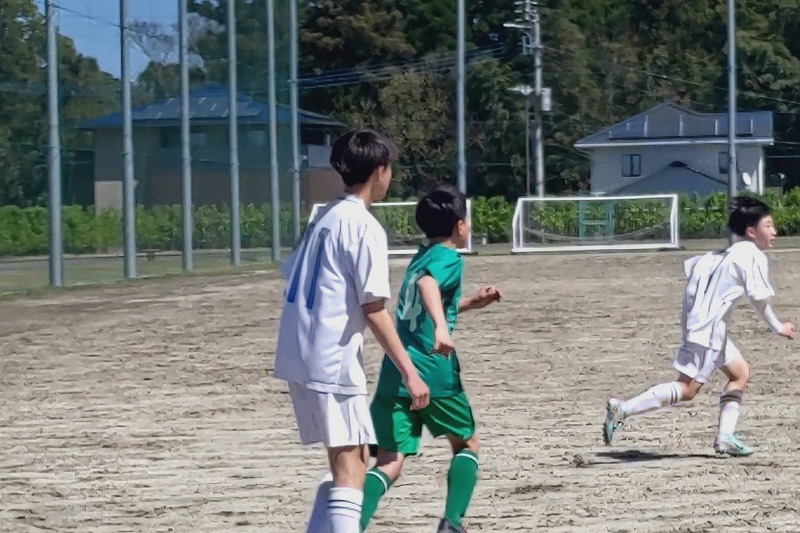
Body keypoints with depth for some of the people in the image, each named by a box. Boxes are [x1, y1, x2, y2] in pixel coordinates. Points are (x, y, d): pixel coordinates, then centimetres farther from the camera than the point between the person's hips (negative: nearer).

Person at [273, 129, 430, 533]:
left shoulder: (324, 217, 14)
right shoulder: (365, 227, -11)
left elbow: (292, 278, 19)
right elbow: (374, 310, -16)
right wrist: (409, 372, -15)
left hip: (297, 358, 9)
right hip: (333, 362, -9)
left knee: (347, 463, 17)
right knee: (351, 467, -9)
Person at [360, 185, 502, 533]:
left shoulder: (420, 257, 22)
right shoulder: (449, 258, -3)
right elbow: (428, 284, -27)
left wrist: (472, 303, 36)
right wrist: (442, 327, -42)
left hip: (394, 373, 6)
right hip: (434, 372, -6)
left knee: (389, 463, -1)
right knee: (467, 444, 17)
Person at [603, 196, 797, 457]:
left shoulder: (728, 253, 17)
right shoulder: (754, 256, -10)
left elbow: (692, 266, 19)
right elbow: (759, 299, -15)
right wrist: (778, 328, -1)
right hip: (708, 328, -10)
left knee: (740, 373, 17)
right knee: (688, 388, -9)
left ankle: (725, 437, 11)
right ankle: (623, 410, -14)